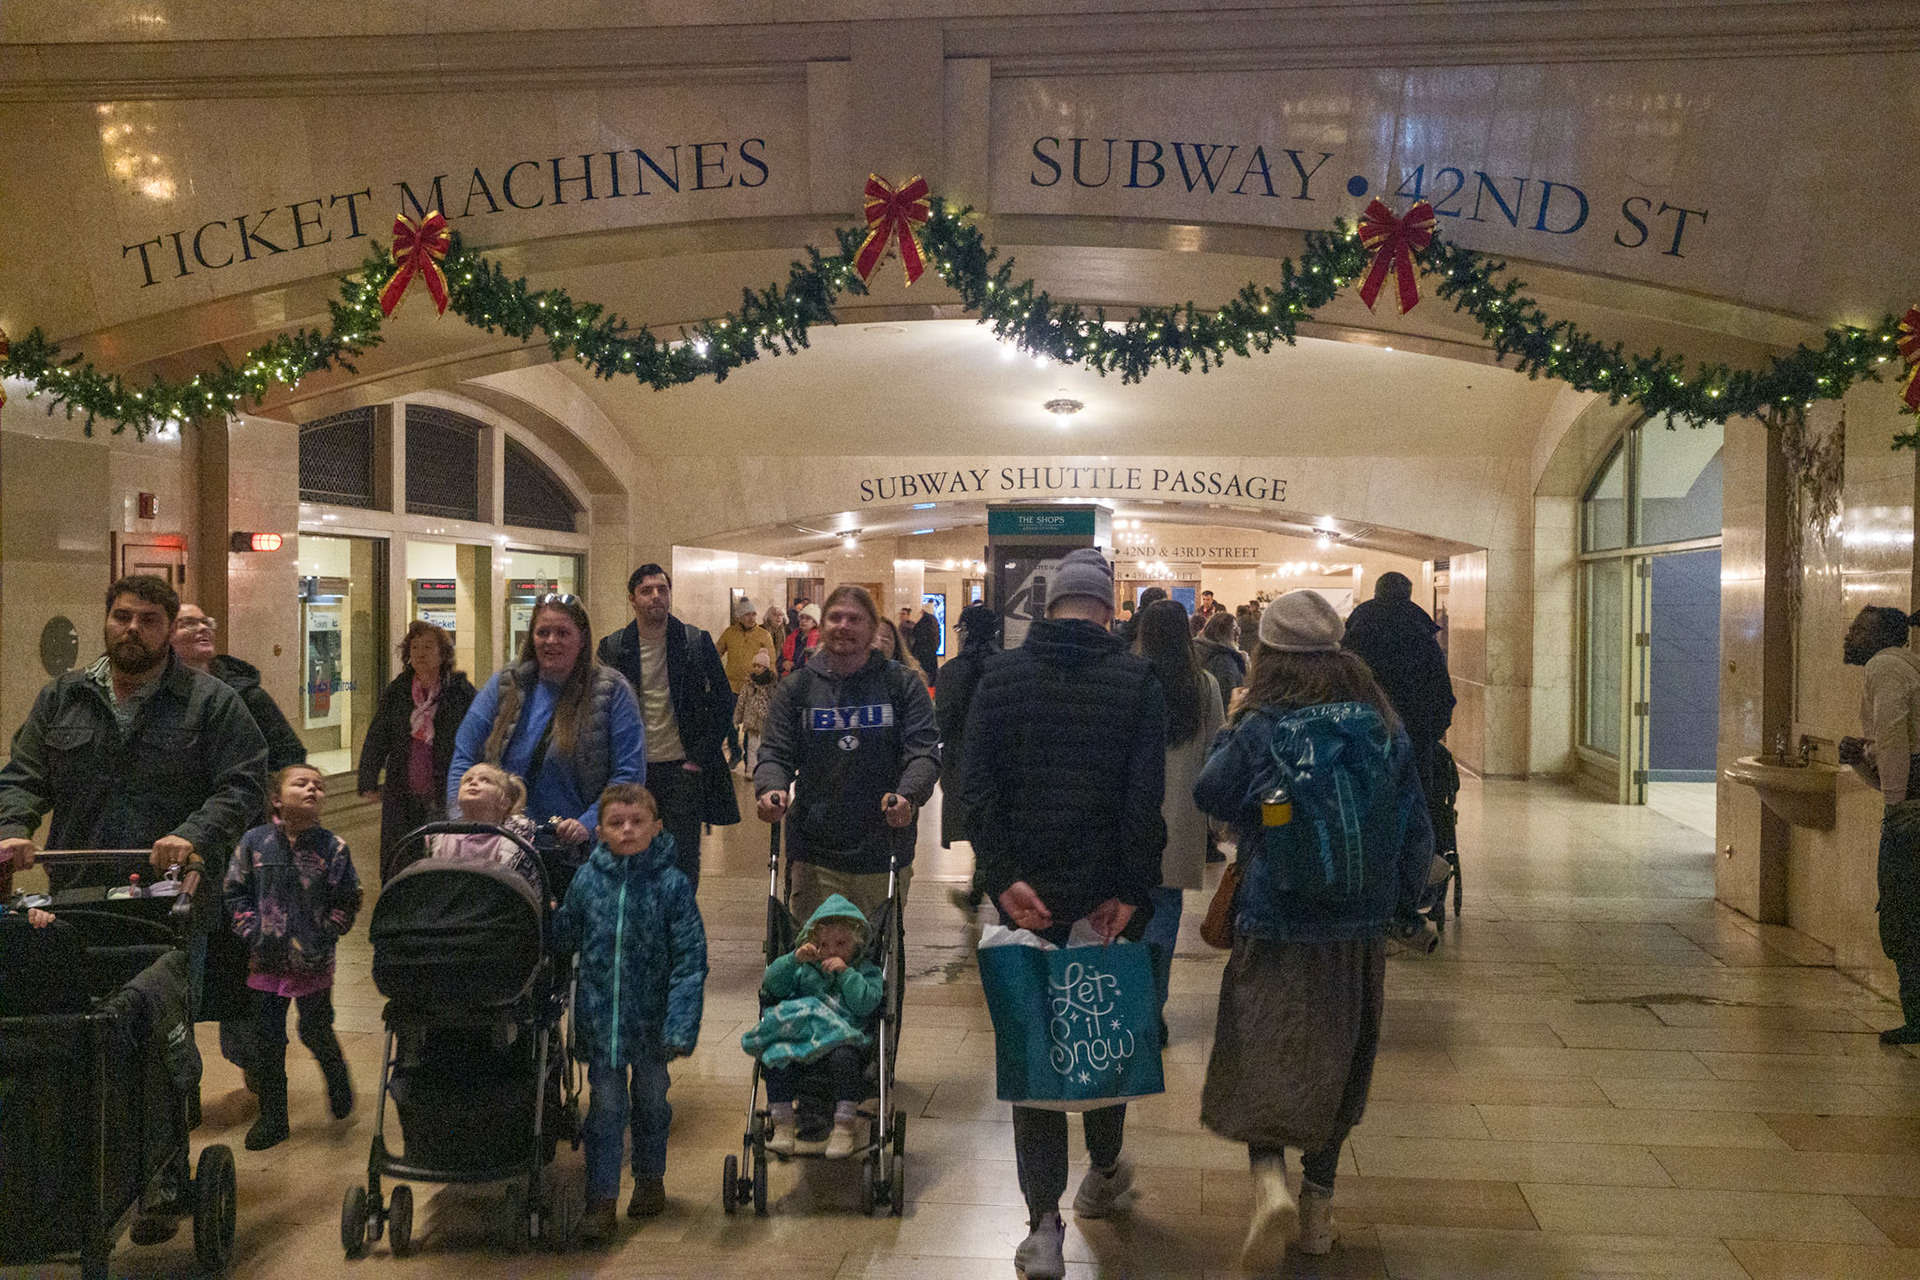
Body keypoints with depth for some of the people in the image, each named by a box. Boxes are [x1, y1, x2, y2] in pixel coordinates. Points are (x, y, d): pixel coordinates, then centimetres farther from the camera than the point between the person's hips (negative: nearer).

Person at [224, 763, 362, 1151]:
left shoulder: (332, 847, -6)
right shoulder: (254, 842, -2)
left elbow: (347, 901, -2)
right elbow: (235, 892, 4)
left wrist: (323, 937, -8)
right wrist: (251, 932, -4)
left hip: (313, 963, -2)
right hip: (266, 962, 2)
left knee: (316, 1032, 6)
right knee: (267, 1039, 8)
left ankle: (337, 1079, 37)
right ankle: (272, 1118, 21)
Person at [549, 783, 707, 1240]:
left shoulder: (672, 884, -12)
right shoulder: (587, 880, -4)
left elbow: (690, 959, -13)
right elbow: (563, 937, 13)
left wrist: (680, 1026, -18)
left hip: (650, 1018, -1)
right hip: (600, 1016, 1)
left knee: (650, 1099, 18)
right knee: (605, 1106, 2)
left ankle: (650, 1179, 39)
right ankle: (601, 1201, 11)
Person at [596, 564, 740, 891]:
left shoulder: (696, 642, 0)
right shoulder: (612, 648, 3)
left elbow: (723, 700, 5)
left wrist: (701, 756, -2)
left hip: (683, 768, -1)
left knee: (684, 863, 1)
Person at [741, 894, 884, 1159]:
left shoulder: (866, 971, 15)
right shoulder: (804, 968, 23)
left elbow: (866, 1003, -2)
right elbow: (772, 984, 10)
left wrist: (846, 972, -8)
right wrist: (794, 959, -3)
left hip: (840, 1038, -3)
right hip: (797, 1037, 3)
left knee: (845, 1057, -37)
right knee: (776, 1056, -28)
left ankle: (843, 1127, -29)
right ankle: (782, 1126, -22)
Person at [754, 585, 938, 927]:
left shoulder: (903, 685, 3)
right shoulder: (796, 688, 8)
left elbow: (924, 752, -5)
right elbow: (776, 752, 4)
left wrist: (908, 796, -26)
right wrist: (771, 789, -19)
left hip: (885, 858, 0)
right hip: (815, 856, 1)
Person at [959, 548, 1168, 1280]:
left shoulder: (1000, 675, 2)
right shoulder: (1136, 679, -3)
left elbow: (978, 786, -6)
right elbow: (1146, 795, -9)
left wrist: (1003, 878, -7)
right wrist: (1132, 890, -7)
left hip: (1028, 894, 0)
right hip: (1109, 892, 0)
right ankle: (1103, 1174, 38)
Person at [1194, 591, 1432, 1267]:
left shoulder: (1258, 730, -13)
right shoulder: (1384, 727, -4)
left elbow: (1208, 794, 5)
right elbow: (1417, 831, 3)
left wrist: (1231, 732, 16)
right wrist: (1401, 902, 17)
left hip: (1276, 934, -3)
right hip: (1361, 933, 3)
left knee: (1264, 1061, 7)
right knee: (1337, 1067, 19)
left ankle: (1270, 1180, -16)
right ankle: (1319, 1201, 29)